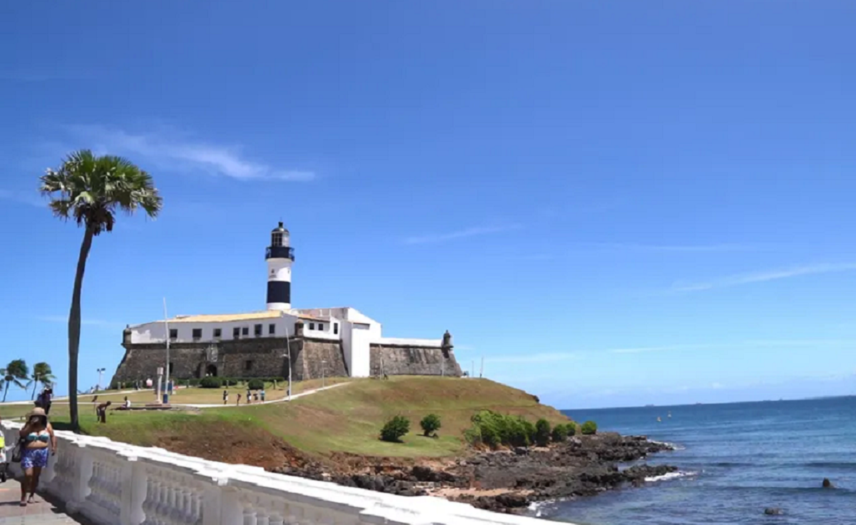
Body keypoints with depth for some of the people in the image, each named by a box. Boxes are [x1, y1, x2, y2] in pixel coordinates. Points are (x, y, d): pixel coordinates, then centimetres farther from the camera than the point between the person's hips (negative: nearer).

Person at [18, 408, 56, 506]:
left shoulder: (47, 425, 3)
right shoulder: (29, 425, 0)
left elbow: (52, 436, 9)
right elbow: (22, 434, -16)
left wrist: (54, 447, -3)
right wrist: (30, 424, -20)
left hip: (42, 453, 2)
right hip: (28, 453, -2)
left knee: (36, 475, 9)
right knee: (28, 475, -12)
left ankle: (32, 495, 23)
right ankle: (23, 496, -2)